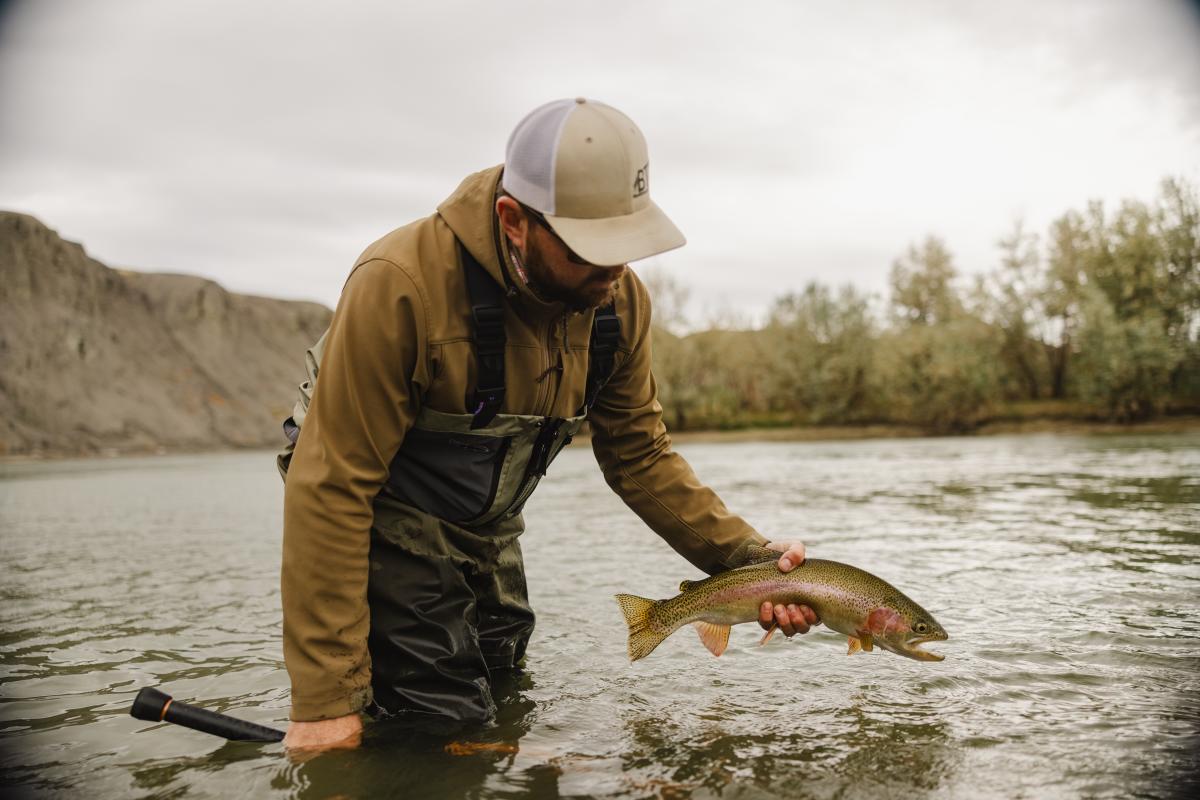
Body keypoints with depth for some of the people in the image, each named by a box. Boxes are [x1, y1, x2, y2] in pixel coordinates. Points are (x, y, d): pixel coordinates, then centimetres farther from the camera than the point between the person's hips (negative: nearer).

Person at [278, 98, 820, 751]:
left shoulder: (619, 299, -13)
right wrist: (325, 700, -29)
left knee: (507, 714, 16)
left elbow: (639, 456, -2)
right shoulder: (400, 285, -31)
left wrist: (746, 555, -15)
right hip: (380, 520, -6)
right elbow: (331, 488, -29)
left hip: (488, 528, 6)